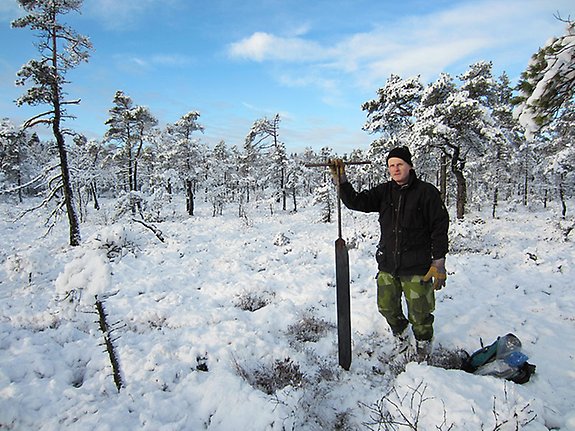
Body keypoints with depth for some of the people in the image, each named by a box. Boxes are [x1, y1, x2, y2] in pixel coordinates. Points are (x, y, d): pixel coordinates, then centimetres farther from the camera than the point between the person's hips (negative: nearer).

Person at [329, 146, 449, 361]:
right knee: (387, 307, 16)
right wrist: (341, 180, -15)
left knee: (419, 314, 6)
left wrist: (438, 263, -9)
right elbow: (356, 202, -2)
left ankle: (423, 345, 36)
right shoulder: (384, 192, 5)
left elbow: (440, 228, -6)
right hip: (387, 264, 4)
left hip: (416, 267, -4)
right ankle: (401, 334, 46)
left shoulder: (426, 192, -7)